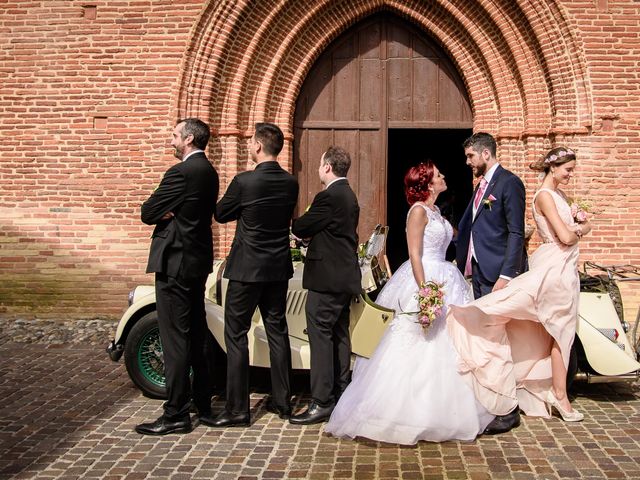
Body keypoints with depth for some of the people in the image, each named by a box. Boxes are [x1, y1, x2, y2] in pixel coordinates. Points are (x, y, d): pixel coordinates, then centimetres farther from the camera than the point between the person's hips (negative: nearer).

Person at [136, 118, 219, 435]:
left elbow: (148, 213, -14)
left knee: (175, 338, -6)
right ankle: (203, 401, 28)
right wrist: (169, 212, -1)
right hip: (198, 260, 10)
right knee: (198, 332, 16)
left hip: (175, 262, -10)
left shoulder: (181, 172, -17)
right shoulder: (208, 171, 12)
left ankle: (176, 415, -1)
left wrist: (162, 212, 5)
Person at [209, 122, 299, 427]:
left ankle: (237, 409, 4)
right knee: (277, 332, 14)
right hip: (279, 269, 6)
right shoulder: (291, 183, 0)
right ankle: (282, 401, 22)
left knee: (236, 335, 2)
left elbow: (221, 214, -3)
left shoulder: (244, 182, -17)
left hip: (247, 269, -6)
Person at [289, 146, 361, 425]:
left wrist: (299, 223, 9)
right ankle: (342, 395, 23)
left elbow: (301, 229, -12)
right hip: (346, 276, 10)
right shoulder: (349, 196, 15)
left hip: (327, 277, -10)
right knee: (340, 335, 15)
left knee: (321, 336, -7)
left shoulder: (328, 197, -16)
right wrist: (311, 233, 11)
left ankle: (322, 402, -6)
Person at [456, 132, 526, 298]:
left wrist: (506, 276, -22)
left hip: (497, 272, -8)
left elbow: (516, 233, -16)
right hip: (478, 271, 8)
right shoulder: (481, 186, 17)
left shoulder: (509, 182, -10)